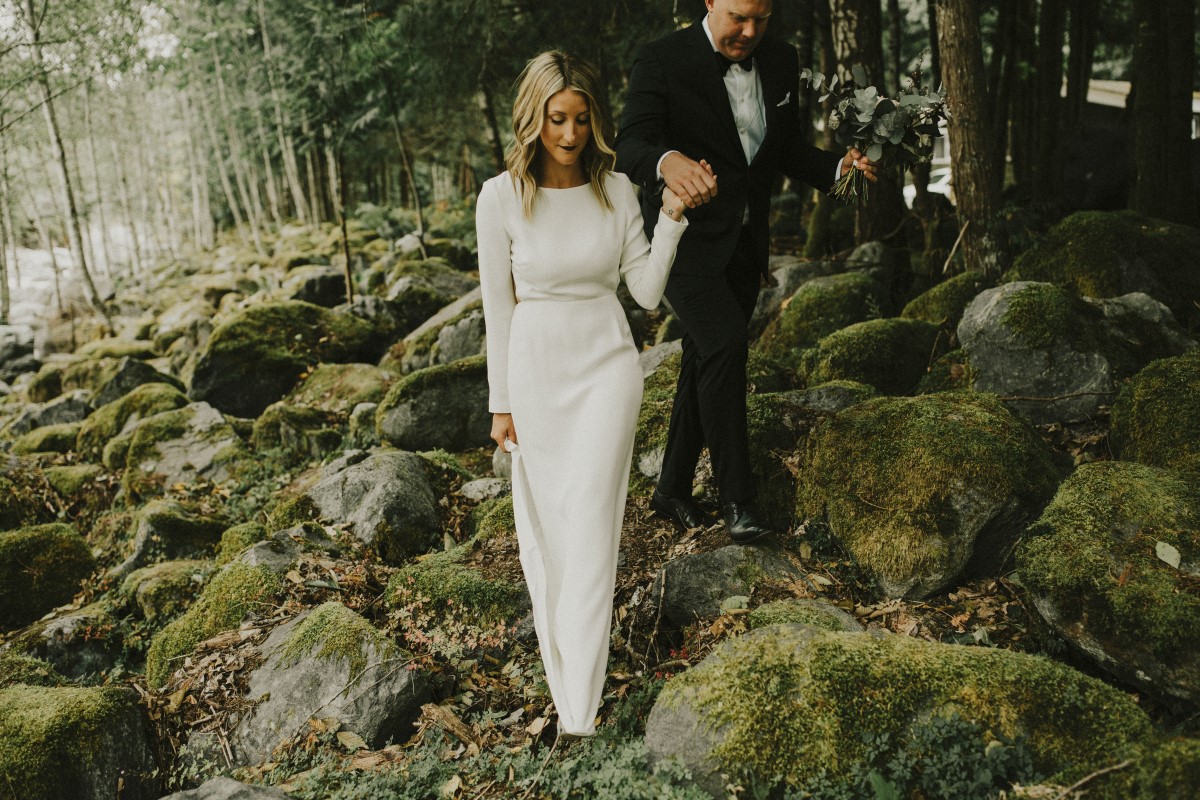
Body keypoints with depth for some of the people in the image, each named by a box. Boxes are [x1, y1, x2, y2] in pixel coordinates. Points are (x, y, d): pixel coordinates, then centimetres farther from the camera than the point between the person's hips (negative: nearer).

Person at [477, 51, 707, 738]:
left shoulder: (617, 190, -2)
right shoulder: (502, 196, -7)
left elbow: (648, 292, 0)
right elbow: (498, 305, -2)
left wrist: (672, 217, -11)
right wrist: (502, 401, 1)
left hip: (607, 365, 0)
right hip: (536, 366, 0)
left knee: (589, 530, -4)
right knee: (544, 525, 8)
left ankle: (580, 717, 0)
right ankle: (563, 671, 29)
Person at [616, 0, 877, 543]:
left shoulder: (781, 61, 6)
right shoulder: (662, 61, -13)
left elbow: (788, 151, 12)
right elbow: (630, 145, -26)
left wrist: (838, 166, -8)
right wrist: (668, 162, -49)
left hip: (744, 245, 6)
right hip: (686, 239, -6)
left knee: (704, 364, 13)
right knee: (725, 343, -24)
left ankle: (672, 491, 28)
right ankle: (737, 499, -13)